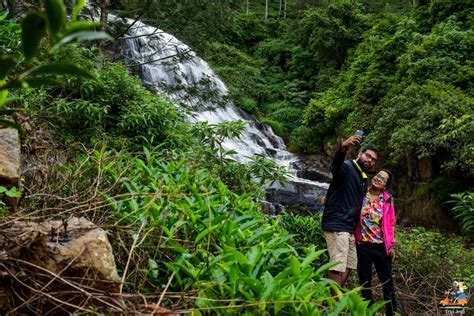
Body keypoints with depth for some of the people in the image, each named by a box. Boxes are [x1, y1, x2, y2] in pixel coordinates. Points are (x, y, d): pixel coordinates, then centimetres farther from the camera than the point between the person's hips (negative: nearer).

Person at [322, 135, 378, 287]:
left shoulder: (364, 180, 21)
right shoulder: (347, 167, -7)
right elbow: (335, 166, -33)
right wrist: (343, 148, -55)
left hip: (350, 228, 10)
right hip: (336, 225, -10)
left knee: (348, 266, 11)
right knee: (337, 268, -13)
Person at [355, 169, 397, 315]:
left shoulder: (388, 199, 1)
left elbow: (390, 223, 6)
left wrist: (391, 245, 6)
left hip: (381, 245, 1)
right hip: (362, 244, 0)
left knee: (387, 281, 9)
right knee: (365, 281, 9)